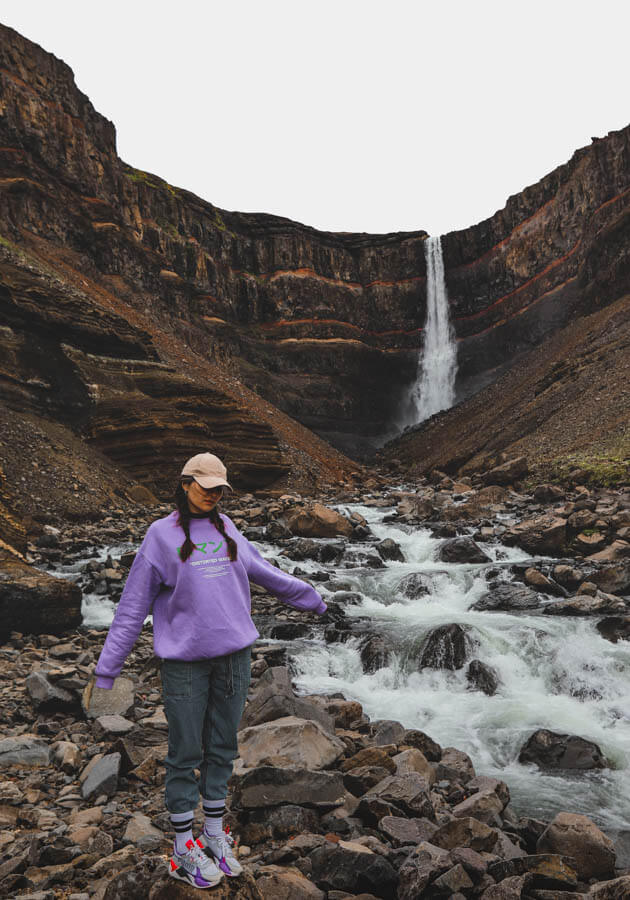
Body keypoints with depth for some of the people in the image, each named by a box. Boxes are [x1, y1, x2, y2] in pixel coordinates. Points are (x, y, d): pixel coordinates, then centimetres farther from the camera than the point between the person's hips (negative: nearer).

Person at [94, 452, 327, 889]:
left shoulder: (226, 527, 8)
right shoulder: (162, 534, -5)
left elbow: (262, 570, 21)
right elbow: (134, 605, -2)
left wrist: (309, 596, 31)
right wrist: (107, 668, -1)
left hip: (234, 655, 4)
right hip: (185, 662, -4)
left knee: (222, 748, 14)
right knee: (185, 754, 6)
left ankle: (215, 835, 30)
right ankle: (185, 848, 22)